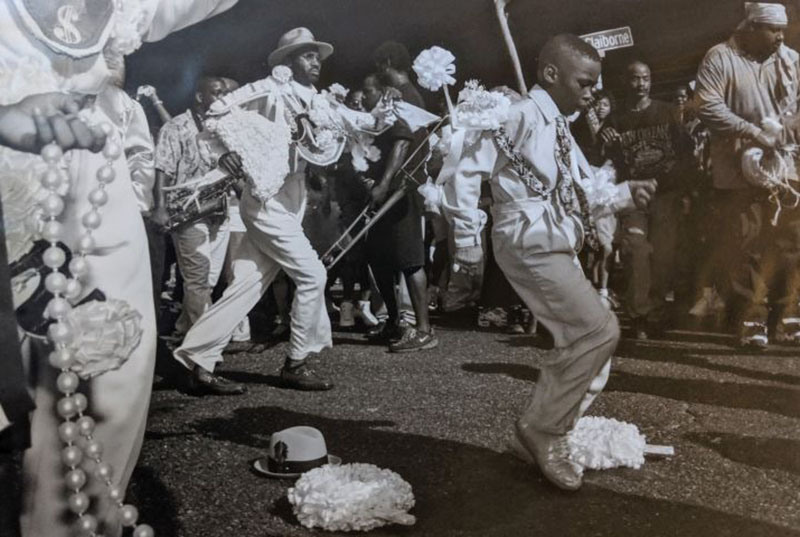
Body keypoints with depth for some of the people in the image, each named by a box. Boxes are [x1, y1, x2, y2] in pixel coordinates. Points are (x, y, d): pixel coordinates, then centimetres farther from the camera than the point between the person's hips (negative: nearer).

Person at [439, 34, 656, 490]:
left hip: (558, 248, 9)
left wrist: (627, 192, 7)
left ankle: (544, 435, 20)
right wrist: (468, 237, -15)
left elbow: (584, 196, 23)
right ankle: (542, 429, 0)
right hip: (531, 244, -9)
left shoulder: (560, 129, 19)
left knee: (585, 341, 9)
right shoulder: (521, 115, -9)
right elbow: (466, 172, -15)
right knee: (599, 329, -15)